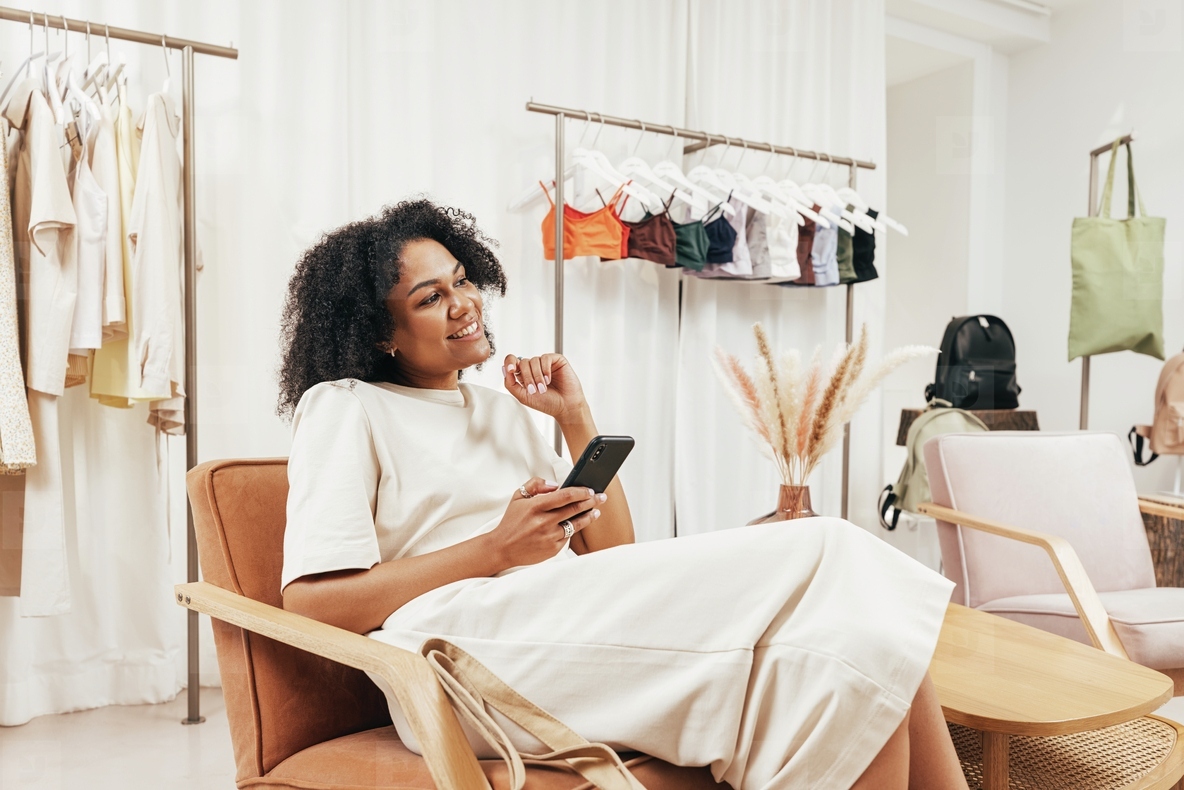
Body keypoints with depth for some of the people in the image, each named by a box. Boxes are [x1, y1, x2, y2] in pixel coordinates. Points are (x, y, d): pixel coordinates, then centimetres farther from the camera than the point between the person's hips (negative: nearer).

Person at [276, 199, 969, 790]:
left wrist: (577, 419, 7)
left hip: (572, 618, 7)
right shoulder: (343, 408, 6)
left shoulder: (503, 410, 24)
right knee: (820, 556, -20)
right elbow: (310, 603, -7)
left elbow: (613, 556, 17)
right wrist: (496, 550, -13)